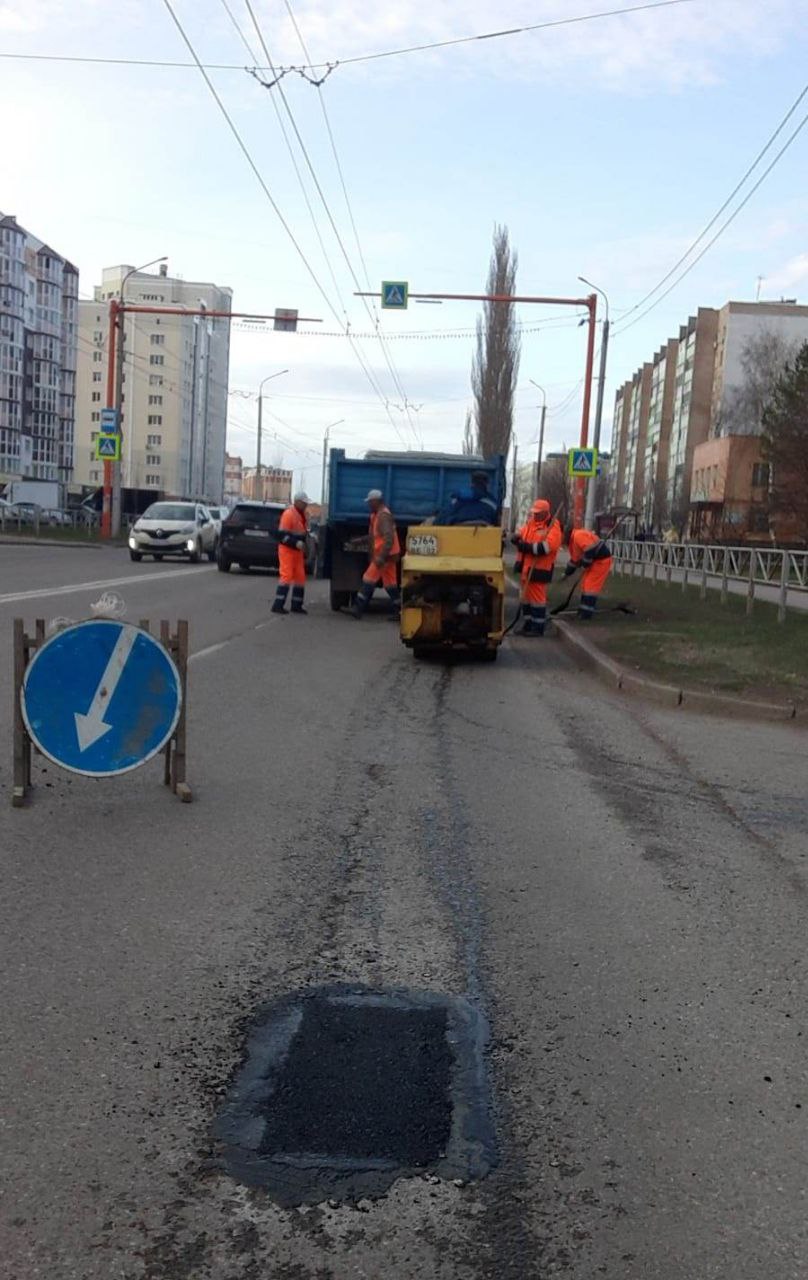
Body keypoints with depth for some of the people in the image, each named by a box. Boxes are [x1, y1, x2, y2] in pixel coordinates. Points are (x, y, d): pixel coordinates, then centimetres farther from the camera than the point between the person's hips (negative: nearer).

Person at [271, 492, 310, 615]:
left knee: (300, 577, 8)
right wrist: (296, 543, -27)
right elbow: (282, 534, -20)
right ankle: (278, 605, -11)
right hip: (287, 549, -9)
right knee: (286, 576, -13)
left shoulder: (302, 515, 12)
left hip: (298, 550, 9)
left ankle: (296, 605, 16)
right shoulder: (289, 514, -16)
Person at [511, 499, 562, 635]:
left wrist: (528, 547, -21)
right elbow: (520, 534, 16)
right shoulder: (530, 522, 13)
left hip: (539, 568, -8)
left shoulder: (552, 527, -10)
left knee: (537, 596, -6)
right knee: (526, 595, 13)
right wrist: (517, 538, -9)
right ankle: (528, 624, 23)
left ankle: (538, 627, 1)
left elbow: (547, 546, -21)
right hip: (526, 566, 8)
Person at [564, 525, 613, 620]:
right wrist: (566, 573, 26)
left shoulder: (578, 535, -23)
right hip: (593, 560, 11)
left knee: (590, 585, -10)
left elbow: (590, 550, -29)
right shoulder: (572, 541, 12)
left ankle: (586, 613, -7)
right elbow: (574, 559, 23)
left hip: (602, 559, -11)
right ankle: (584, 609, 24)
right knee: (585, 583, 15)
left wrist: (584, 564, -16)